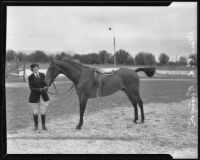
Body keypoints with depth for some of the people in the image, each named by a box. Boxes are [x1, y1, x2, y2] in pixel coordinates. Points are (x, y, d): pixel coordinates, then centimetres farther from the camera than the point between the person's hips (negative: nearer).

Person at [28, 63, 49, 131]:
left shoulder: (42, 75, 2)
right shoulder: (30, 77, -8)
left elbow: (45, 83, 7)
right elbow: (31, 88, -13)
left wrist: (46, 87, -15)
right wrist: (40, 89, -24)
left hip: (43, 96, 2)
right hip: (35, 96, -2)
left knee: (43, 111, 6)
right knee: (35, 112, 7)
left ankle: (43, 125, 20)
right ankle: (36, 125, 25)